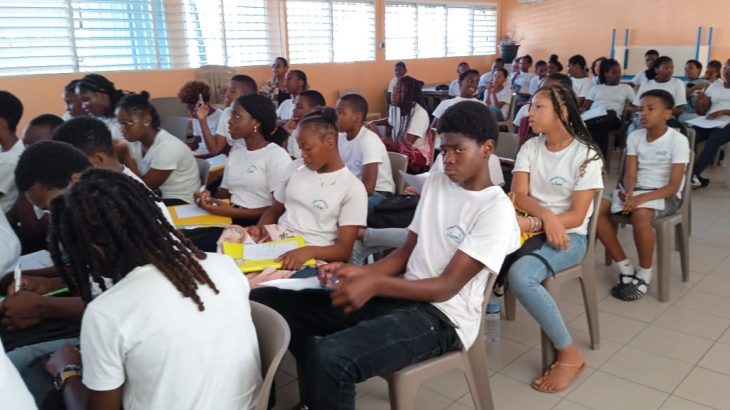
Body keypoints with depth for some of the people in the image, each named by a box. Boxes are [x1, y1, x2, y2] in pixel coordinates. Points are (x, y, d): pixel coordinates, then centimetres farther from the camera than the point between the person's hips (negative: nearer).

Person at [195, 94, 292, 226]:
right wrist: (209, 199, -7)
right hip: (230, 219, 7)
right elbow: (224, 194, 16)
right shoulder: (235, 154, 18)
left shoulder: (276, 156, -7)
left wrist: (233, 212, -18)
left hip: (258, 224, -6)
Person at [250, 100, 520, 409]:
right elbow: (408, 252, 12)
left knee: (330, 357, -36)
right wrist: (359, 272, -6)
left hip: (441, 316, -7)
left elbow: (447, 286, -16)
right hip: (402, 295, 8)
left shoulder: (496, 211, -11)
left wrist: (375, 283, -27)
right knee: (265, 301, -1)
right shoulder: (436, 182, 11)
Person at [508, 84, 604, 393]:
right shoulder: (530, 147, 5)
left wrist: (532, 224, -25)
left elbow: (577, 216, -12)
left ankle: (570, 354, -15)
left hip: (569, 236, -4)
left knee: (520, 274, -34)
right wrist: (546, 214, -24)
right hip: (532, 226, 4)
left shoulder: (586, 155, -8)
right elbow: (519, 197, -4)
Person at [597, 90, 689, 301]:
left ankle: (644, 274, -15)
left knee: (640, 214, -38)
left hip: (665, 195, -5)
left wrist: (643, 198, -28)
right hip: (636, 191, 6)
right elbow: (630, 174, 1)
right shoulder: (634, 137, 6)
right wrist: (629, 193, -22)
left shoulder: (678, 140, -10)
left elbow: (674, 185, -15)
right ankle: (625, 267, -9)